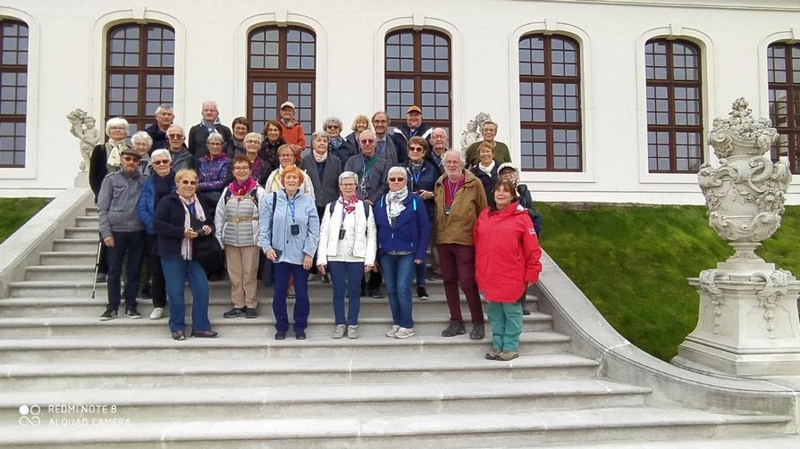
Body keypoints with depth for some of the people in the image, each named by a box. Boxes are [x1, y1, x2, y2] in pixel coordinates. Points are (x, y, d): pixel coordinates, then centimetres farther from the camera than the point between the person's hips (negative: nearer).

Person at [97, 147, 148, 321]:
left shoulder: (145, 181, 5)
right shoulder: (111, 179, 4)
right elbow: (102, 208, 1)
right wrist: (106, 232, -7)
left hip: (138, 231, 1)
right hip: (116, 231, -1)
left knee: (134, 271, 7)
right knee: (114, 271, 5)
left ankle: (131, 306, 17)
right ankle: (112, 307, 14)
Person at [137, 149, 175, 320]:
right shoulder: (148, 183, 7)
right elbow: (142, 209, 2)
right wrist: (155, 224, -13)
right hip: (153, 233, 2)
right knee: (156, 270, 6)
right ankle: (158, 305, 17)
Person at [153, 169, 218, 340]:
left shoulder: (200, 204, 14)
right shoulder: (167, 201, -5)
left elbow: (211, 223, 22)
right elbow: (157, 223, -14)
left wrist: (209, 229, -3)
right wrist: (182, 232, -21)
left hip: (195, 254, 5)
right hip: (172, 254, -5)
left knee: (202, 289, 2)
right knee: (175, 292, 0)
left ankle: (201, 327, 13)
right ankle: (177, 328, 14)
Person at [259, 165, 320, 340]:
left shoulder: (308, 200, 0)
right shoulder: (270, 199, 0)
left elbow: (314, 230, -1)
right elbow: (264, 227, 1)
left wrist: (309, 252, -7)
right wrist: (267, 247, -9)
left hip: (302, 255, 0)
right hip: (280, 254, 0)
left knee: (302, 293, 7)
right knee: (279, 292, 6)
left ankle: (300, 327, 21)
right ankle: (281, 327, 21)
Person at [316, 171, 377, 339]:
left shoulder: (365, 208, 4)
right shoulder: (331, 207, 5)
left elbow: (372, 235, 1)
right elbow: (323, 233, 1)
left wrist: (370, 259, -6)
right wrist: (321, 258, -5)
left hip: (357, 257, 0)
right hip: (335, 257, 1)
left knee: (354, 292, 6)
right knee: (338, 292, 6)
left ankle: (353, 324, 16)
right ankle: (340, 324, 17)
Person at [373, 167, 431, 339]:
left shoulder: (415, 200, -5)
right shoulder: (381, 203, 8)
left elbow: (425, 228, -6)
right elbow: (375, 229, 10)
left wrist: (421, 253, -11)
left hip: (407, 253, -4)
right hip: (386, 253, 4)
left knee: (403, 288, -9)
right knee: (391, 290, 7)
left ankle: (407, 325, 3)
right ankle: (397, 323, 19)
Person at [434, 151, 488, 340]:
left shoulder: (474, 184, -5)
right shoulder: (439, 185, 10)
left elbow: (483, 213, -2)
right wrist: (436, 234, 10)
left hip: (465, 240, -5)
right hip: (443, 240, 5)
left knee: (467, 282, -4)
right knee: (448, 281, 10)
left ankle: (478, 323, 10)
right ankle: (456, 322, 20)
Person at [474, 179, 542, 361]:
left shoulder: (521, 217, -7)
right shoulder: (485, 215, 8)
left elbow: (532, 249, -7)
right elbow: (477, 242, 16)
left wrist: (532, 273, -8)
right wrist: (480, 269, 13)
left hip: (512, 276, -5)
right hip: (490, 276, 5)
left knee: (511, 312, 5)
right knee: (494, 312, 13)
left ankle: (511, 347, 16)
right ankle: (497, 345, 24)